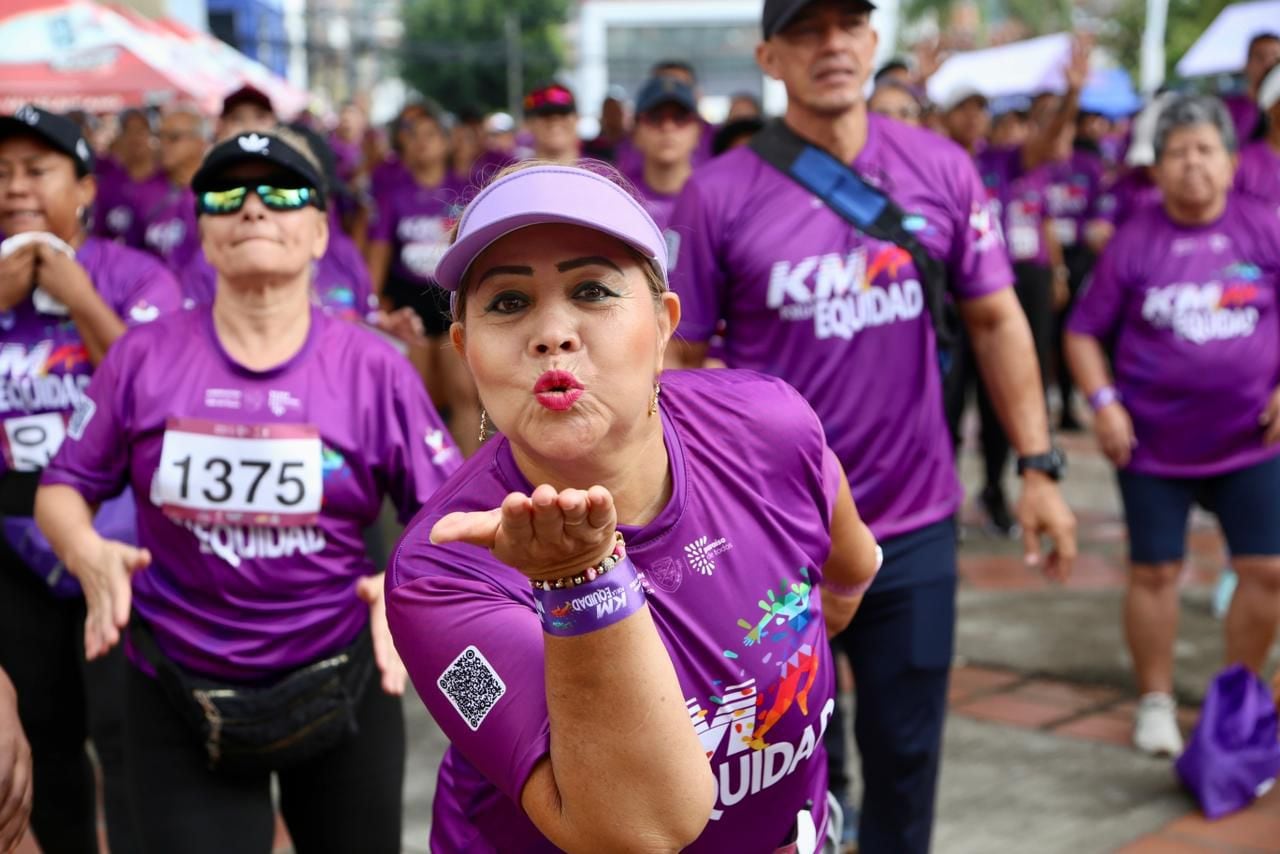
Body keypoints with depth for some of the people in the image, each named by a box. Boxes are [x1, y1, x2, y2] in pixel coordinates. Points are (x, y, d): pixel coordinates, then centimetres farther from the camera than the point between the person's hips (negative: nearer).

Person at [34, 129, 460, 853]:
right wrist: (92, 556, -16)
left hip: (341, 687, 1)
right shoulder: (144, 358, -3)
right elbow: (63, 489, 4)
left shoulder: (373, 367, -6)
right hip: (179, 693, 0)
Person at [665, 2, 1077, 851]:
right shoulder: (718, 194, -10)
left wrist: (1039, 465, 0)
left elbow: (996, 319, 4)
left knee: (907, 750, 15)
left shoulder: (943, 169, -3)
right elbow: (684, 359, -5)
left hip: (917, 525, 2)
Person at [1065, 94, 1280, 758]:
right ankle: (1156, 703, 22)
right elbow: (1084, 332, 1)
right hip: (1154, 445, -1)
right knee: (1154, 572, 5)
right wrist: (1103, 403, -10)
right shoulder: (1135, 240, -4)